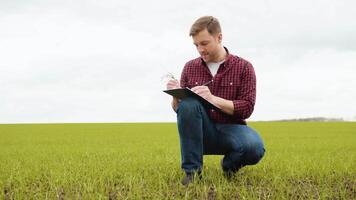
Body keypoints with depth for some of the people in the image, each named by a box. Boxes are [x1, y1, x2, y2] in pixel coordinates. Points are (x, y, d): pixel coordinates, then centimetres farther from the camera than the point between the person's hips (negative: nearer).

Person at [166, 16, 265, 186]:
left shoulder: (244, 67, -2)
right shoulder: (190, 67, 5)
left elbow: (246, 108, -10)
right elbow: (178, 109, 6)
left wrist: (213, 99, -25)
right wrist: (176, 96, -18)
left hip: (230, 130, -1)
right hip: (202, 133, 1)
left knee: (254, 147, -35)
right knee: (188, 103, -30)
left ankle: (230, 164, 4)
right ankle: (192, 170, -19)